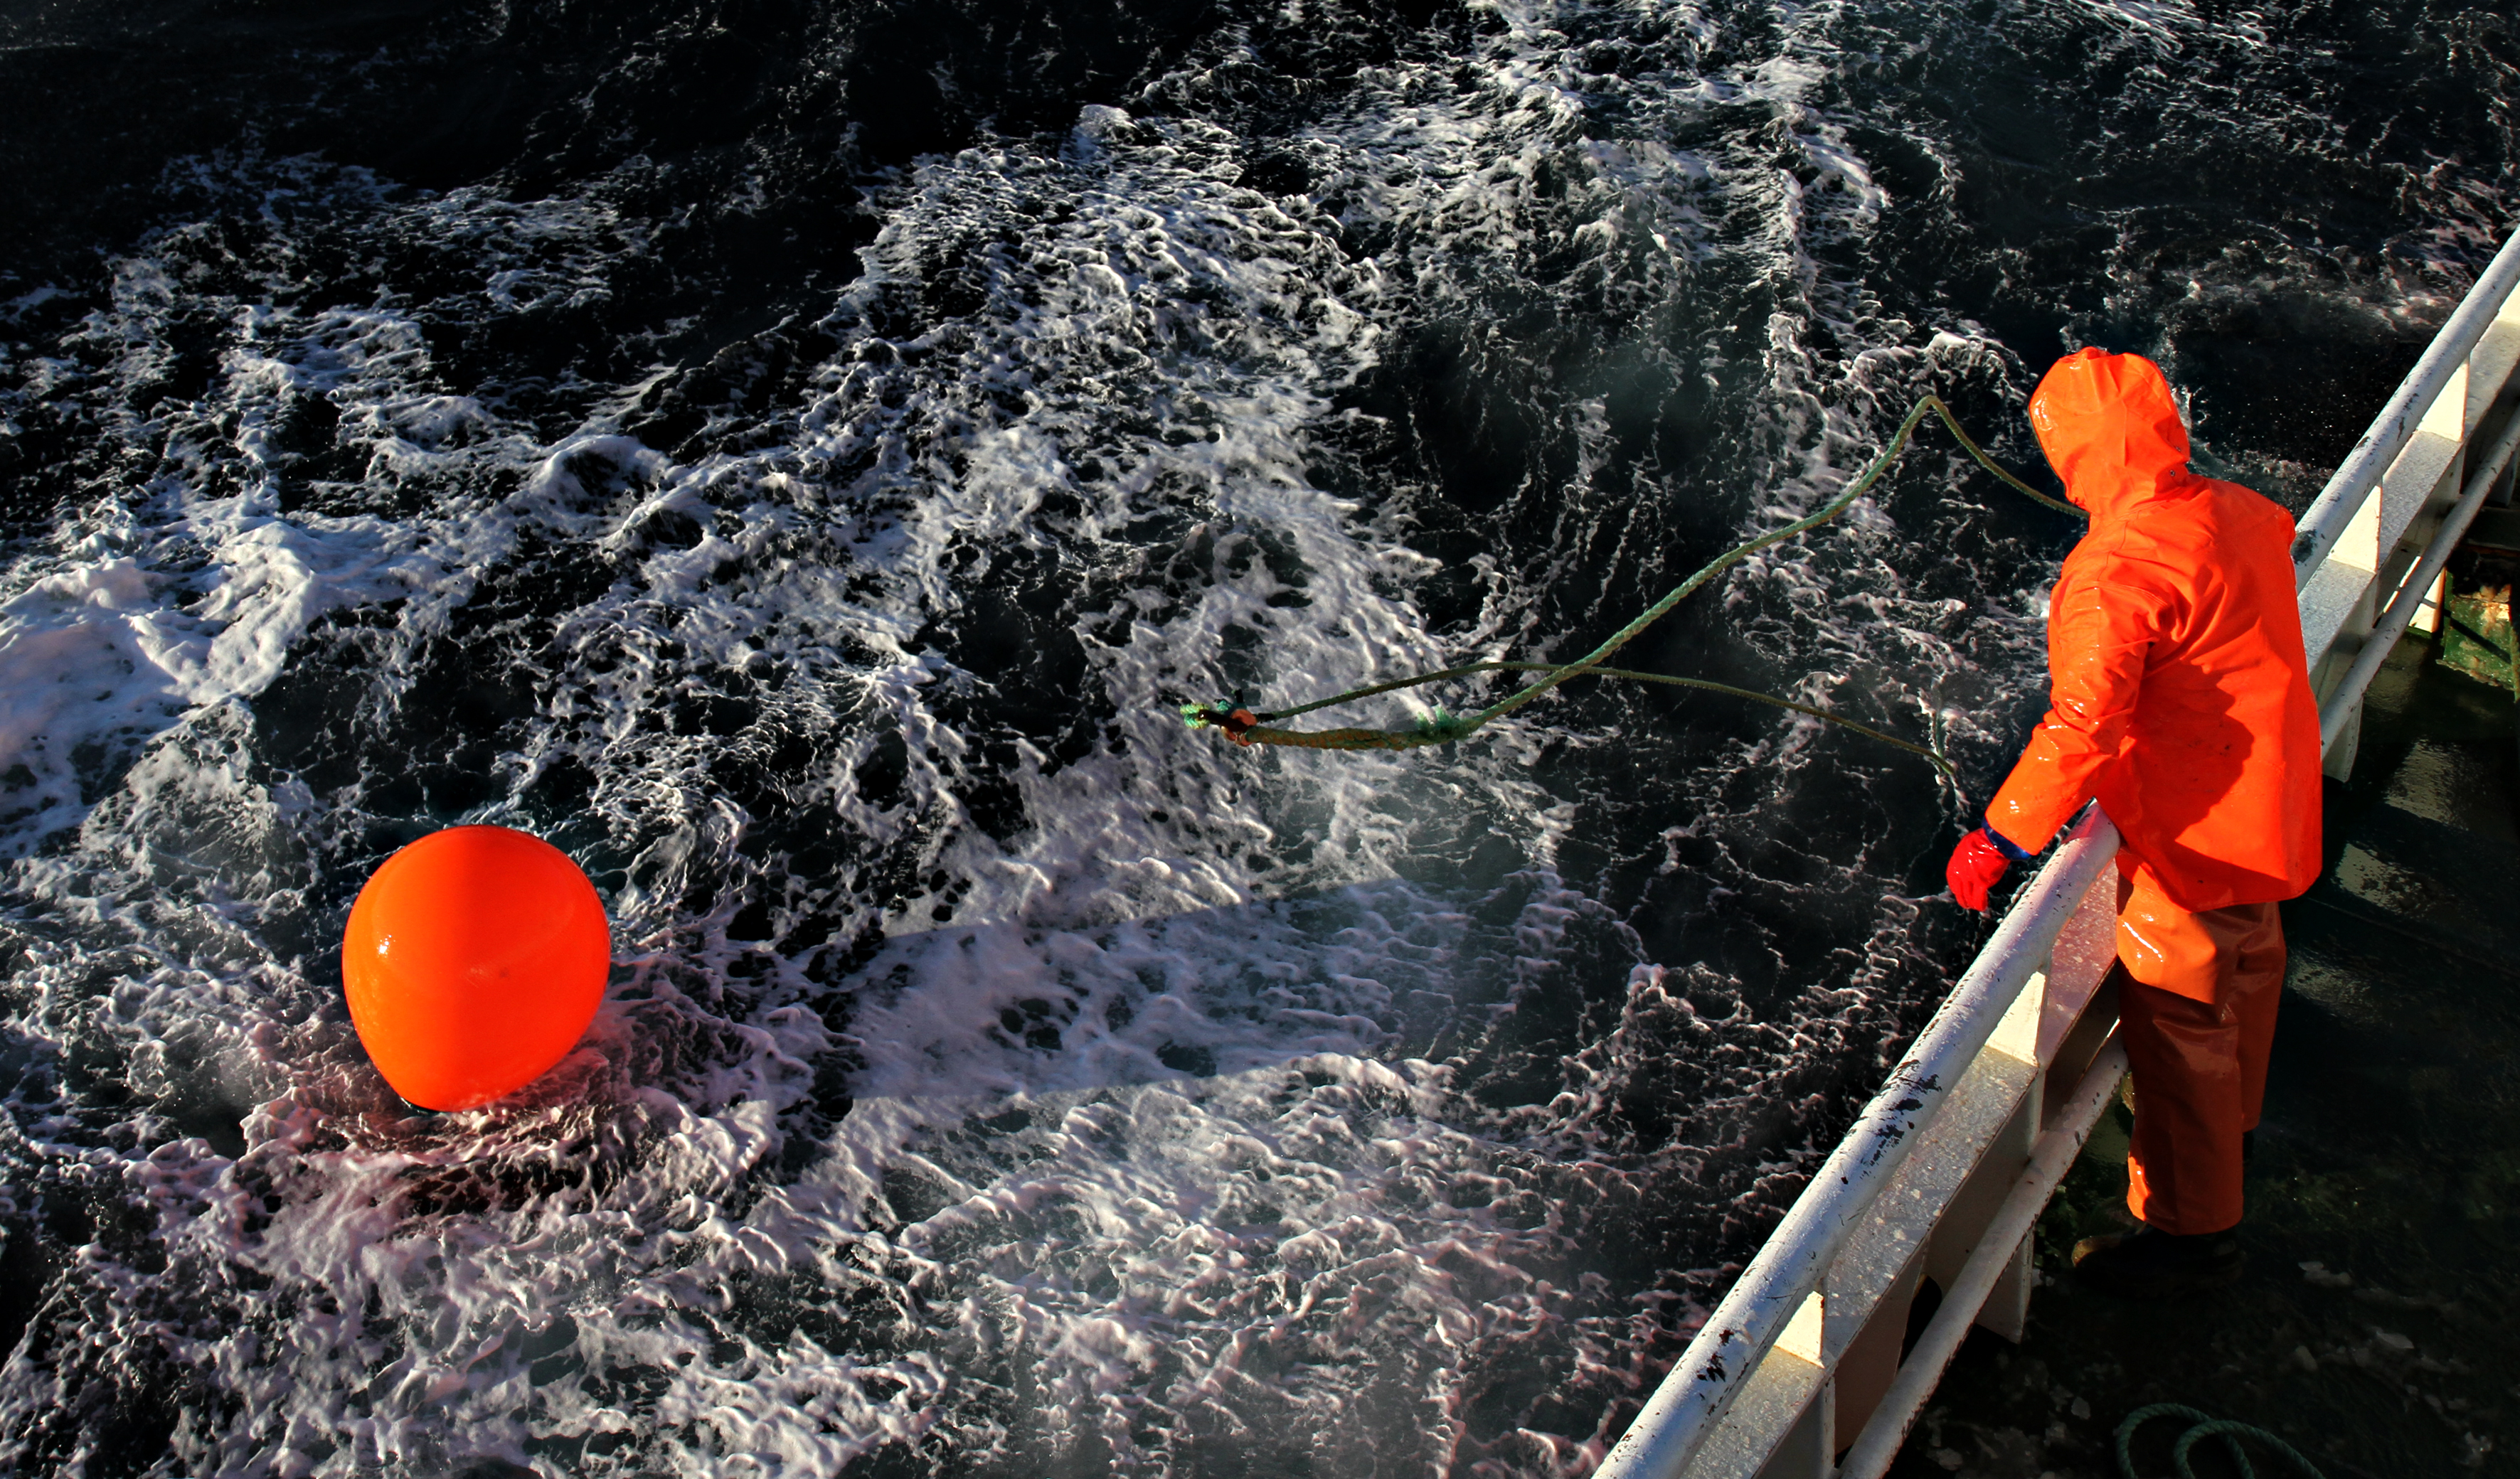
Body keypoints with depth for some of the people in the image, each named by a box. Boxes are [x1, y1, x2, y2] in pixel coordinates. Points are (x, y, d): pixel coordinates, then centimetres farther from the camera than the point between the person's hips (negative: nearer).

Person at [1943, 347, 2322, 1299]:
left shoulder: (2118, 573, -30)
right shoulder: (2243, 513, -2)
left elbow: (2084, 725, -34)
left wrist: (2002, 836, -27)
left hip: (2190, 840, -9)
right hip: (2268, 813, 10)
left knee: (2176, 1024, 3)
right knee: (2245, 966, 29)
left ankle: (2192, 1230, 15)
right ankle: (2230, 1124, 54)